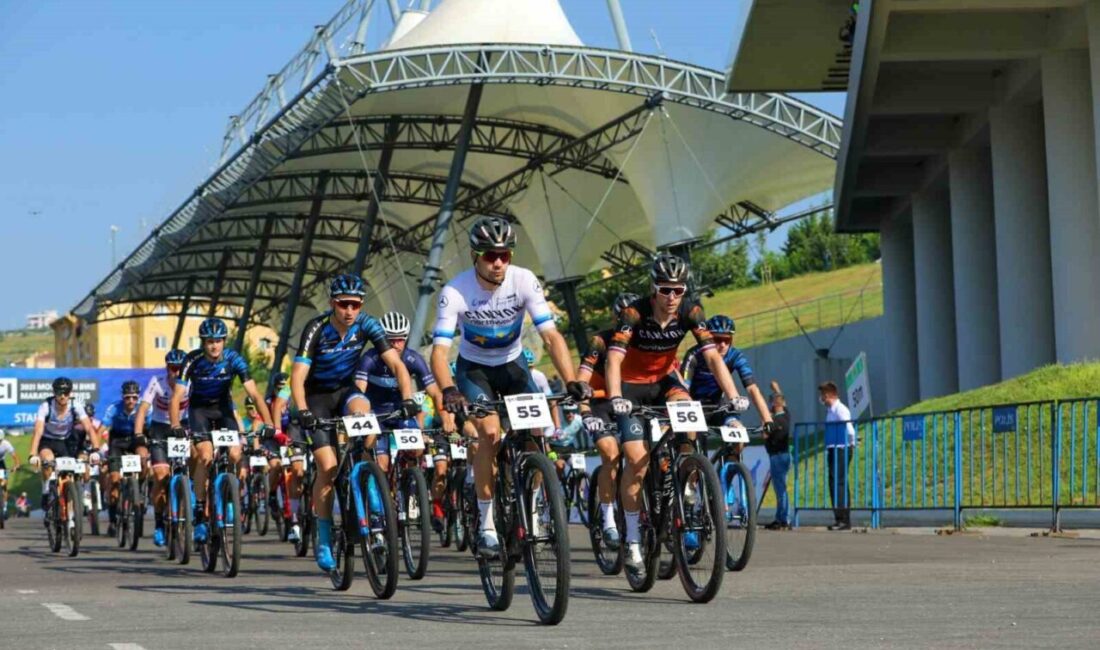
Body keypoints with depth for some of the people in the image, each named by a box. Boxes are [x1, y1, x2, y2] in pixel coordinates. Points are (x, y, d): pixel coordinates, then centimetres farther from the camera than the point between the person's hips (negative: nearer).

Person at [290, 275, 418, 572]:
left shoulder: (367, 325, -17)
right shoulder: (317, 329, -24)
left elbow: (396, 364, -20)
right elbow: (298, 376, -29)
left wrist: (407, 399, -36)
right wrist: (302, 411, -46)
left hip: (345, 391, 2)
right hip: (318, 396, -2)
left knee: (362, 410, -35)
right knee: (328, 467, -13)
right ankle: (323, 540, -1)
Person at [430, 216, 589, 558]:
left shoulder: (524, 281, -23)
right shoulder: (456, 292, -28)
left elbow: (551, 336, -26)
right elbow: (439, 351, -31)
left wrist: (572, 381, -40)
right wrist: (448, 391, -50)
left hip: (512, 363, 2)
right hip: (474, 367, -2)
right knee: (490, 433, -23)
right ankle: (486, 524, -12)